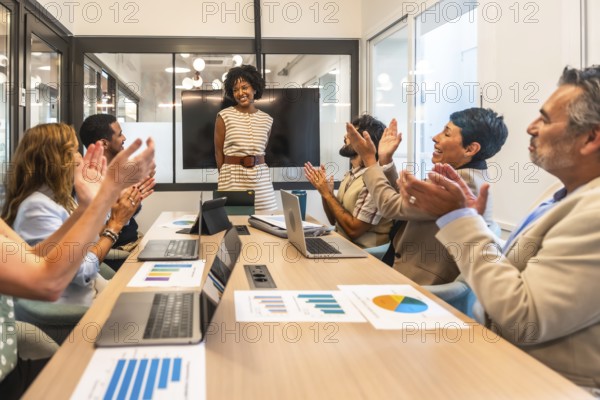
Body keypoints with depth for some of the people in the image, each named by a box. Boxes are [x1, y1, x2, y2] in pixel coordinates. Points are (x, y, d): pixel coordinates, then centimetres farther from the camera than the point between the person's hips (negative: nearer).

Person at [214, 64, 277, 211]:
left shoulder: (267, 119, 9)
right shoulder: (224, 116, -1)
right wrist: (225, 176, 8)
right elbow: (219, 152, 4)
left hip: (261, 179, 3)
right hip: (232, 178, -3)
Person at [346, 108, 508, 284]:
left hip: (420, 285, -9)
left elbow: (393, 207, -18)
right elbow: (404, 203, 12)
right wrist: (385, 159, 5)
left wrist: (369, 159, -7)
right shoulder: (461, 176, 10)